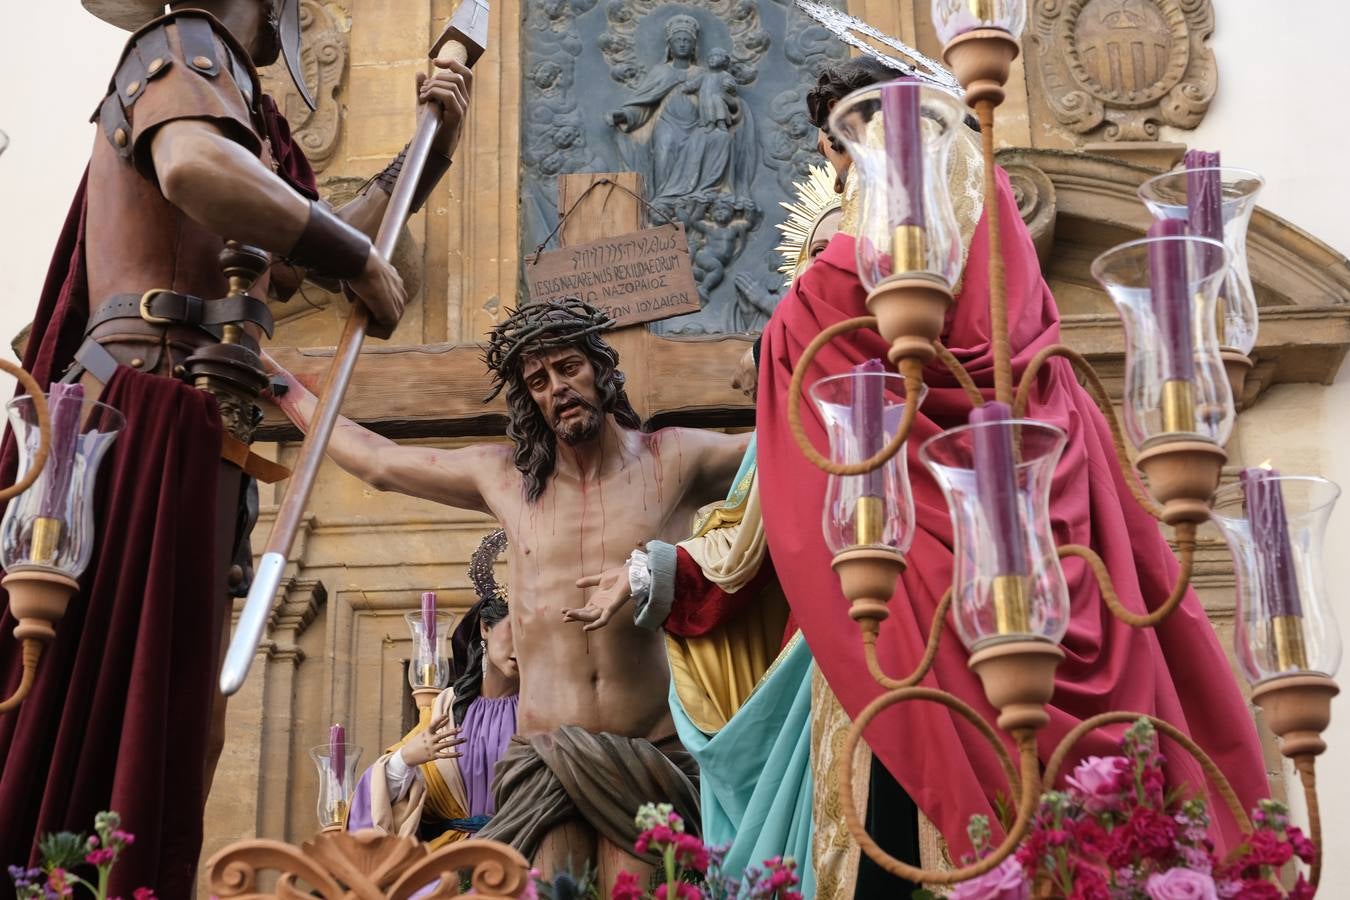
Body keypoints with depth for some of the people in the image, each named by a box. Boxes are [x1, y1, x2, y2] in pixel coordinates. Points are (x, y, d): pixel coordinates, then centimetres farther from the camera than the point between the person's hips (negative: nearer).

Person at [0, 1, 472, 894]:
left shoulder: (231, 102, 28)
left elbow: (321, 235, 31)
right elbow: (194, 169, -25)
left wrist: (433, 144, 24)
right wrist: (359, 261, -15)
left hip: (180, 435, 10)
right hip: (155, 424, -10)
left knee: (181, 730, 6)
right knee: (120, 723, -14)